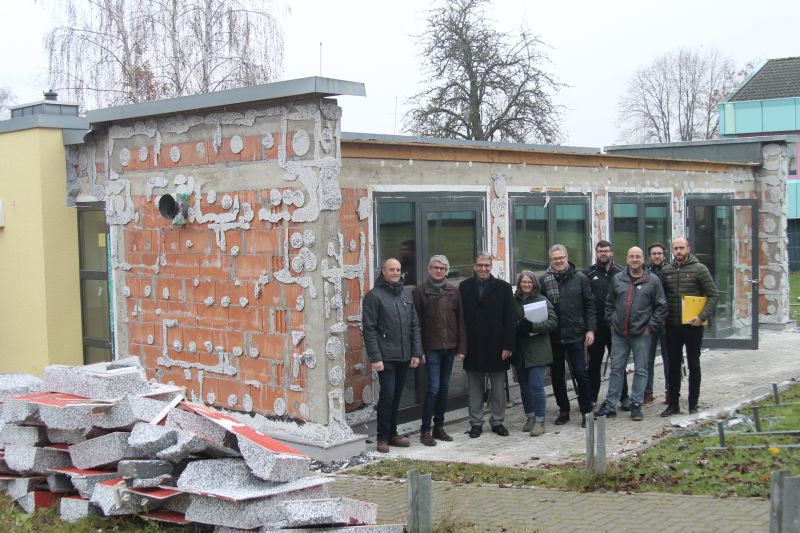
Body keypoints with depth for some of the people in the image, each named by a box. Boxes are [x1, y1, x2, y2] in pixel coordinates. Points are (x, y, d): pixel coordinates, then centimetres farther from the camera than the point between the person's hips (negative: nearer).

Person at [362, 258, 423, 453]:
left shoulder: (407, 294, 13)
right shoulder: (374, 296, -5)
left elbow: (414, 325, 14)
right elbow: (369, 329, -9)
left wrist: (416, 352, 7)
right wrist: (375, 357, -14)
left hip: (404, 356, 5)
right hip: (386, 356, -5)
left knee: (396, 396, 11)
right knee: (387, 395, -7)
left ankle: (392, 434, 21)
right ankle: (383, 438, 3)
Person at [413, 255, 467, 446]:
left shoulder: (454, 292, 8)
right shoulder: (420, 291, -1)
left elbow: (461, 321, 8)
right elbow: (416, 322, -4)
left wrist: (461, 347, 2)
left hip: (450, 346, 4)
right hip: (431, 347, -4)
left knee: (444, 387, 10)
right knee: (433, 387, -9)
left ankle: (439, 427, 20)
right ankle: (425, 430, -2)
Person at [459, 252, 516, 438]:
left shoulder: (503, 287, 1)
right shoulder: (464, 287, 4)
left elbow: (510, 319, -1)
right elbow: (460, 317, 3)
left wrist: (508, 346, -8)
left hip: (497, 347, -1)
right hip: (473, 346, 1)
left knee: (498, 388, 7)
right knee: (474, 388, 7)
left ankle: (497, 421, 19)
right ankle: (476, 423, 16)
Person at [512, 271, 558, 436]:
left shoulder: (542, 300, -1)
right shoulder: (513, 301, 5)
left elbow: (553, 321, -7)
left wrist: (533, 326, -18)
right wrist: (519, 327, -9)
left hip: (537, 350, -3)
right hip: (519, 351, 4)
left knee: (536, 385, -7)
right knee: (524, 386, 12)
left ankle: (539, 421, 3)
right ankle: (530, 417, 26)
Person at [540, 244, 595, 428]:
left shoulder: (580, 278, 0)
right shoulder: (544, 280, 1)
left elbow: (590, 305, 2)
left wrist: (590, 329, -4)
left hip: (576, 335, -2)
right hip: (553, 337, 2)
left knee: (581, 373, 0)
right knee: (556, 375, 10)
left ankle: (586, 411, 11)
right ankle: (563, 410, 23)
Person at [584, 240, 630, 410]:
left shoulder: (621, 273, 4)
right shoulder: (588, 274, 4)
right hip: (595, 326, 0)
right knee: (594, 363, 9)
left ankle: (623, 397, 14)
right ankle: (591, 398, 18)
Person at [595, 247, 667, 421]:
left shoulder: (653, 280, 0)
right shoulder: (617, 279, 8)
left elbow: (661, 306, 0)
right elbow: (609, 303, 15)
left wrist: (651, 326, -6)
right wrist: (611, 322, 7)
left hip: (641, 334, -2)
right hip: (619, 333, 2)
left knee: (640, 370, 4)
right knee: (616, 369, 6)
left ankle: (636, 405, 12)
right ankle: (610, 405, 11)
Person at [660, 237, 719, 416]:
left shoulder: (699, 269, -5)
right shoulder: (666, 271, 6)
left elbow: (713, 295, -7)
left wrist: (702, 316, -16)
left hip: (692, 326, -3)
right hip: (672, 327, 3)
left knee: (694, 365, 5)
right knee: (673, 366, 9)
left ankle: (693, 404, 14)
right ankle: (673, 404, 18)